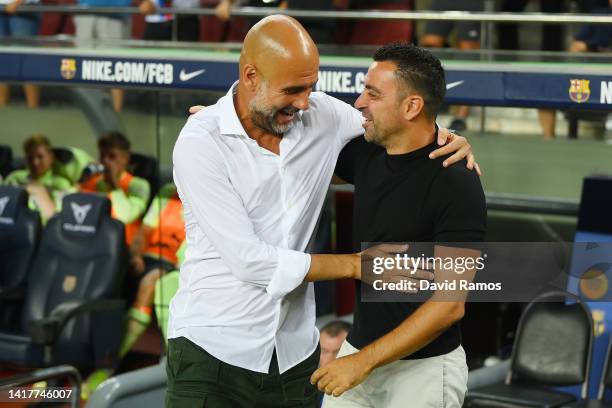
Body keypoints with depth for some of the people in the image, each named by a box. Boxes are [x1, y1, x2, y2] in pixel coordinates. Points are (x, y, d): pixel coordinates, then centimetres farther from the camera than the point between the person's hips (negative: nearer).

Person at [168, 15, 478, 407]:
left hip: (296, 352, 4)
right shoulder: (200, 142, -15)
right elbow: (248, 259, -19)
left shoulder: (322, 116, -1)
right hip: (212, 349, -4)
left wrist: (450, 139, -4)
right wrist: (354, 265, -13)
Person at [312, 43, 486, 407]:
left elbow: (449, 304, -21)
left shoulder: (456, 184, -19)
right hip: (359, 348, 6)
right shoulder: (367, 154, 0)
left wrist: (364, 361, -23)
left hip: (424, 367, -6)